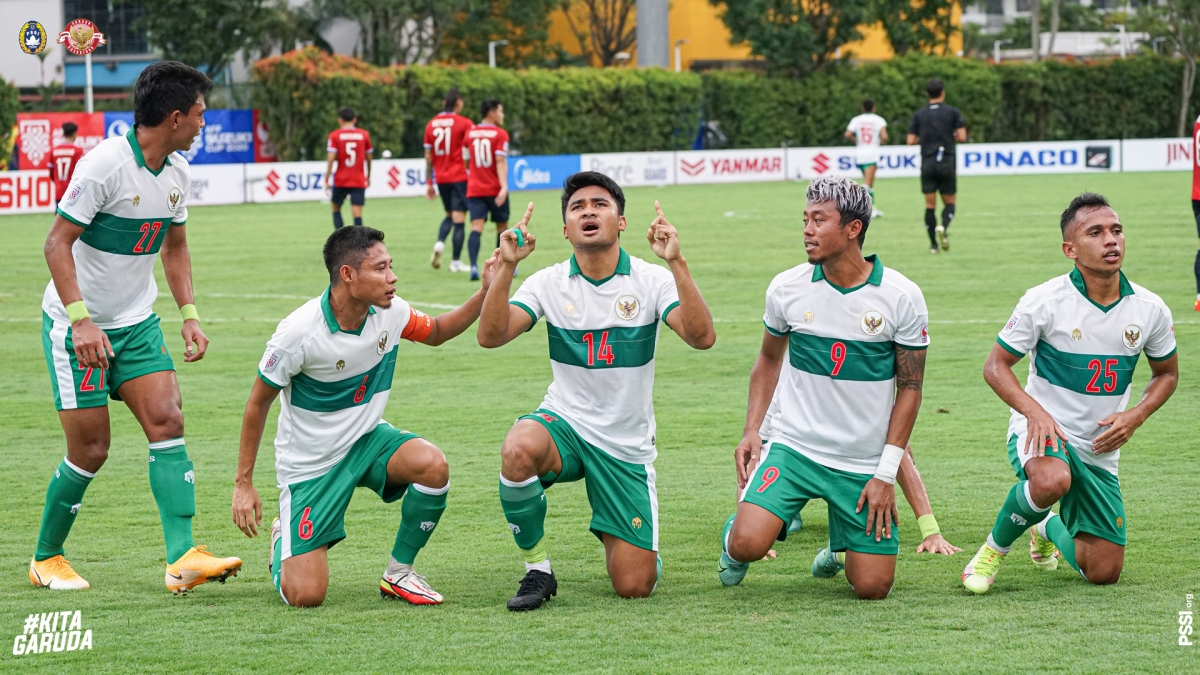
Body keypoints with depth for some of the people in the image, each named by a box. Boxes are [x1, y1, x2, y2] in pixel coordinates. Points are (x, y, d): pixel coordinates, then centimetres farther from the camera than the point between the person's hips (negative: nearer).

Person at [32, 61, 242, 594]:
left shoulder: (177, 172, 3)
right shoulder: (105, 164, -21)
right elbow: (58, 242, -20)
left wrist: (190, 317, 7)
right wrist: (81, 320, -27)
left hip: (137, 323, 7)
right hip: (77, 325, -7)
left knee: (167, 421, -11)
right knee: (91, 450, -5)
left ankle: (182, 559, -18)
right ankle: (45, 559, 17)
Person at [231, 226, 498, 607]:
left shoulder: (389, 312, -9)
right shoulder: (298, 333, -25)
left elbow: (437, 333, 14)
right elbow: (258, 404, -12)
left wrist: (486, 292, -3)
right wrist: (243, 484, -10)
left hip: (367, 440, 5)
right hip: (310, 461, -5)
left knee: (433, 465, -29)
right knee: (305, 596, -14)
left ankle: (398, 574, -6)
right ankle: (284, 542, 25)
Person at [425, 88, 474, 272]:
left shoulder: (432, 124, 6)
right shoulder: (464, 124, -8)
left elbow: (428, 156, 8)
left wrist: (429, 183, 13)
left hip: (441, 178, 5)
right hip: (459, 177, -5)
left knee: (449, 215, 20)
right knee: (459, 219, -1)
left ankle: (439, 243, -5)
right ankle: (456, 261, -2)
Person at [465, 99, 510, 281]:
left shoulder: (470, 134, 6)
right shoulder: (500, 134, -7)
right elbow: (500, 161, -17)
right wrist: (504, 186, -22)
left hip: (474, 190, 3)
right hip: (495, 189, -3)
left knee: (476, 228, -8)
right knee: (502, 227, 14)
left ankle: (473, 265, -28)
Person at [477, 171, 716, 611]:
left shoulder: (650, 281, -7)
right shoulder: (549, 283, -2)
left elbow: (701, 337, -22)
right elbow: (491, 336, -14)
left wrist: (676, 263, -33)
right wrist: (506, 266, -26)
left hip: (627, 446, 0)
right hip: (564, 424, 0)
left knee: (635, 587, -5)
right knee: (519, 450, -38)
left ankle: (614, 536, 33)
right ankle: (537, 569, -15)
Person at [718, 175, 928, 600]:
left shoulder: (901, 297, -8)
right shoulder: (787, 289, -3)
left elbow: (910, 388, -2)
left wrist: (886, 473, -7)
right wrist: (752, 430, 2)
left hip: (864, 464, 0)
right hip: (793, 447, 0)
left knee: (872, 588, -3)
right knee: (748, 544, -23)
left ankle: (841, 547, 32)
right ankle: (734, 534, 15)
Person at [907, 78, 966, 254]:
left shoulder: (919, 115, 5)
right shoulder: (952, 112, -1)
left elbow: (911, 140, 2)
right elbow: (962, 137, -6)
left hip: (927, 164, 2)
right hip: (946, 163, -2)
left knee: (930, 204, 5)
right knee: (949, 202, 8)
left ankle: (933, 244, 1)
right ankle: (944, 227, -22)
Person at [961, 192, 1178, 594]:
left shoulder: (1150, 310, -4)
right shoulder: (1044, 301, -14)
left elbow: (1166, 373, 13)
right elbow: (996, 366, -7)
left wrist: (1135, 417, -6)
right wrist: (1035, 411, -24)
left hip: (1099, 451, 4)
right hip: (1042, 433, -4)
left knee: (1104, 573, 5)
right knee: (1053, 480, -42)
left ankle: (1051, 528, 40)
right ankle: (994, 548, -11)